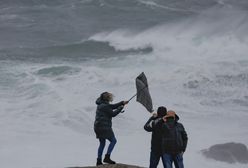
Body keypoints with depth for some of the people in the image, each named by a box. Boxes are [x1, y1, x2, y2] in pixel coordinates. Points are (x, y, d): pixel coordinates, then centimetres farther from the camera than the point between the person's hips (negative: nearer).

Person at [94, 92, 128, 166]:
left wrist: (122, 103, 12)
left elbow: (113, 106, 19)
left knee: (102, 143, 16)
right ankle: (107, 157, -8)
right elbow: (113, 114, -13)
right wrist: (120, 108, -1)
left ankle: (99, 161, 15)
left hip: (98, 127, 10)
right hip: (104, 127, -10)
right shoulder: (104, 106, -17)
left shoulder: (101, 104, 14)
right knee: (113, 141, -1)